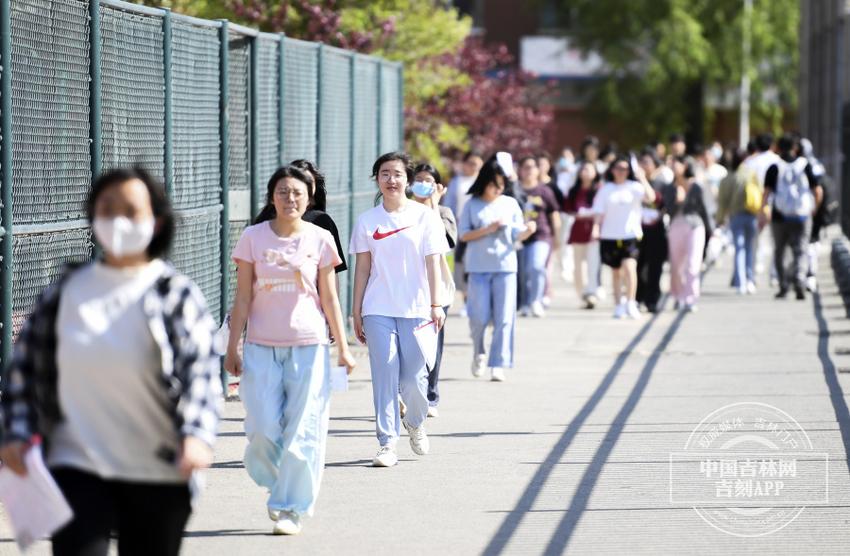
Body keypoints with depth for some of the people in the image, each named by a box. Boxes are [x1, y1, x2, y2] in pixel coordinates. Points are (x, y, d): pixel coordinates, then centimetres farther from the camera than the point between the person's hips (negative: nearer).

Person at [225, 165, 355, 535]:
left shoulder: (319, 239, 3)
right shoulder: (253, 238, 2)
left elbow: (329, 298, 6)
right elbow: (243, 298, 4)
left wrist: (343, 348, 5)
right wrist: (232, 348, 1)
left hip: (308, 345, 0)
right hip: (262, 346, 0)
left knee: (302, 430, -2)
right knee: (264, 429, -4)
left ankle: (291, 508, 8)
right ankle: (275, 482, 26)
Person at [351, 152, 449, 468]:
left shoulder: (425, 217, 3)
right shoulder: (367, 221, 7)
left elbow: (433, 263, 0)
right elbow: (362, 267, 9)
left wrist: (436, 304, -7)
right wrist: (356, 312, 7)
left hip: (416, 310, -1)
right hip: (378, 311, 1)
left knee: (414, 379, -2)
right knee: (384, 377, -5)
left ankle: (415, 424, 28)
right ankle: (387, 443, -1)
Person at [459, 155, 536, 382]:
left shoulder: (510, 204, 9)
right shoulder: (472, 205, 4)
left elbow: (516, 235, 7)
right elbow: (464, 235, 0)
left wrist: (528, 231, -14)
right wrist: (488, 229, -13)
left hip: (505, 265, 1)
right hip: (479, 267, -1)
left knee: (504, 318, -5)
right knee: (479, 316, -4)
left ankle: (499, 365, -3)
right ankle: (479, 353, 24)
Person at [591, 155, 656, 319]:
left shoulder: (635, 187, 3)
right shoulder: (605, 190, 7)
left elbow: (650, 197, -14)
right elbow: (599, 212, 4)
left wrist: (642, 179, -18)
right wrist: (596, 228, -10)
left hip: (631, 235, -2)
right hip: (610, 236, 2)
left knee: (629, 267, -20)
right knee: (616, 272, 11)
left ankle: (631, 303, -16)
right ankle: (619, 306, 21)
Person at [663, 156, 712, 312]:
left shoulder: (696, 188, 3)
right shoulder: (668, 189, 6)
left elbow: (702, 209, 10)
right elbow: (670, 211, 0)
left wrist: (709, 231, 15)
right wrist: (677, 201, -17)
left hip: (695, 226, -2)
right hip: (676, 227, 2)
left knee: (692, 264, -11)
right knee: (676, 265, 8)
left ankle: (691, 300, -14)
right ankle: (678, 296, 25)